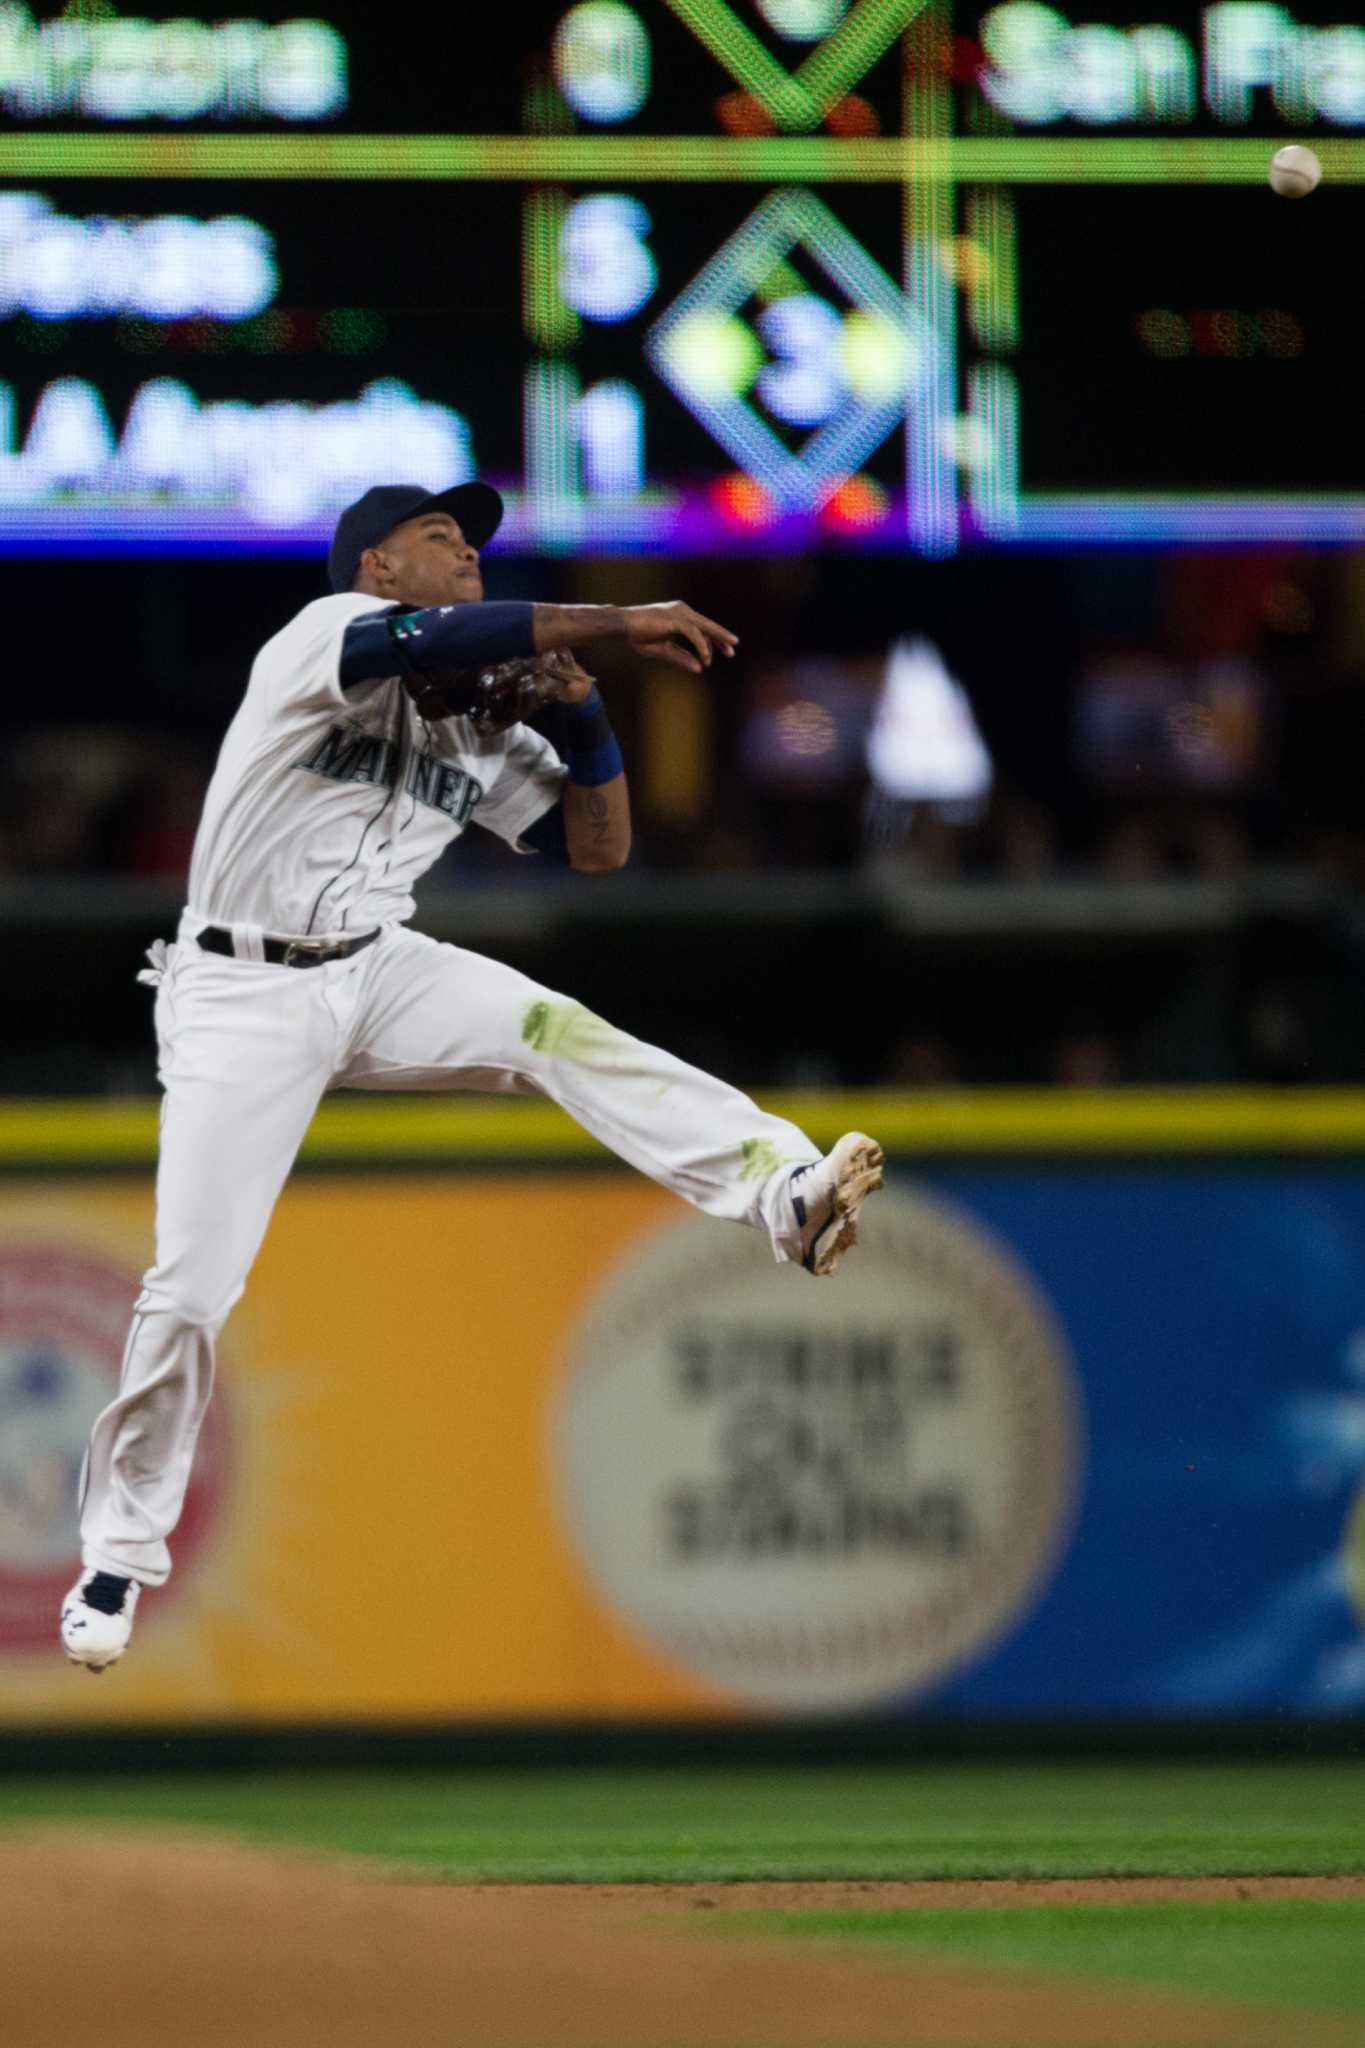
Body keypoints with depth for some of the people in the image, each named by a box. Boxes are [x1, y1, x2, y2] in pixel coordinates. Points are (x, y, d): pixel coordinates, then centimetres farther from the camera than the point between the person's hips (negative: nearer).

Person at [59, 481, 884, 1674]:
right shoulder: (327, 638, -14)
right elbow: (429, 640, -36)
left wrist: (579, 702, -7)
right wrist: (615, 622, -35)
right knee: (191, 1290, -9)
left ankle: (783, 1193, -40)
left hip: (377, 975, 5)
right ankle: (118, 1559, 7)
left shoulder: (483, 731, 5)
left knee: (553, 1030, -23)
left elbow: (600, 847, 8)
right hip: (244, 994, -5)